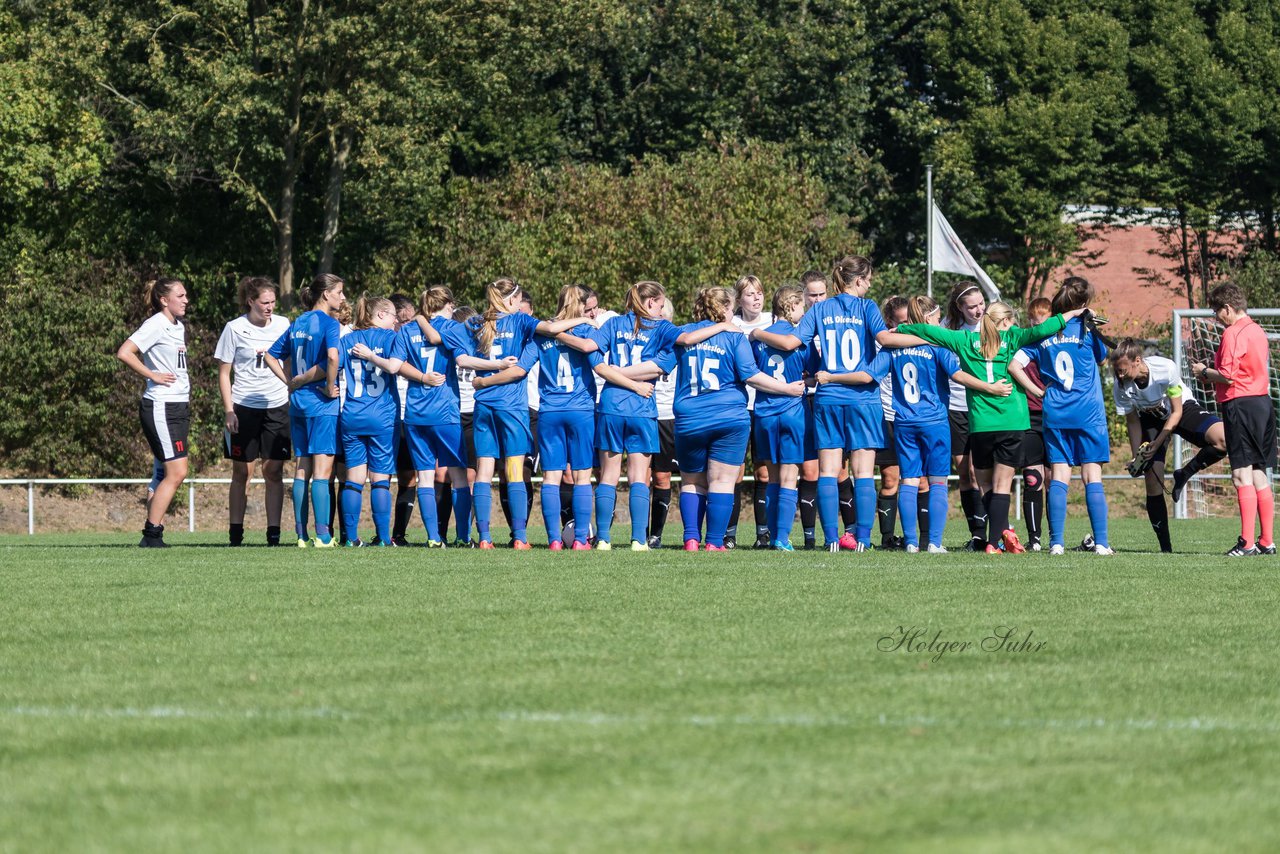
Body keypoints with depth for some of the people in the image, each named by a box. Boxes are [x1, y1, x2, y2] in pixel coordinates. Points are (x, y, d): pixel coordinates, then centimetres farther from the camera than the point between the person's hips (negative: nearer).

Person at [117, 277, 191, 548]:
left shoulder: (178, 326, 16)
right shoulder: (156, 325, -12)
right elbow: (124, 353, -22)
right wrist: (153, 375, -16)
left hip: (179, 406, 9)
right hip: (160, 407, -9)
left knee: (169, 474, 6)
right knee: (176, 472, -13)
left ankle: (153, 534, 7)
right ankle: (151, 535, -11)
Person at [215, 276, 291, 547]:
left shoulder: (282, 325, 4)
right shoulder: (235, 329, -4)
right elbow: (224, 373, 0)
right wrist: (228, 410, -9)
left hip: (277, 406, 2)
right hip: (244, 408, -2)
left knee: (274, 469, -1)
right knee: (242, 471, 2)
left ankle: (274, 531, 2)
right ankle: (235, 531, 8)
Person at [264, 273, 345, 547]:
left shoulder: (298, 323, 12)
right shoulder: (329, 323, -10)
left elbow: (271, 355, 18)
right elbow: (333, 356, -27)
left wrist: (291, 382, 13)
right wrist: (330, 388, -14)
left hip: (298, 402, 7)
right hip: (322, 404, -7)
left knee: (301, 470, 8)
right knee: (322, 470, -6)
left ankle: (302, 534, 8)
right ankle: (323, 535, -10)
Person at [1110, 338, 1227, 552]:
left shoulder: (1166, 369, -32)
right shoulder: (1120, 388, -23)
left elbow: (1176, 412, -21)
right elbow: (1132, 421, -6)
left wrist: (1157, 444, -24)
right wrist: (1137, 457, -14)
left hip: (1183, 409, -2)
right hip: (1151, 419, 2)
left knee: (1224, 440, -30)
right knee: (1153, 485, -10)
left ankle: (1185, 474, -8)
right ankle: (1165, 547, 0)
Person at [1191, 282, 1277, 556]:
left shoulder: (1233, 333, -12)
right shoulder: (1257, 331, 17)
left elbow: (1228, 376, -18)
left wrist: (1204, 372, 0)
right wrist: (1213, 378, 21)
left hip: (1241, 406, -9)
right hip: (1263, 402, 9)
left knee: (1242, 475, -9)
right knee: (1259, 475, 12)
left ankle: (1247, 542, -13)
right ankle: (1267, 541, 13)